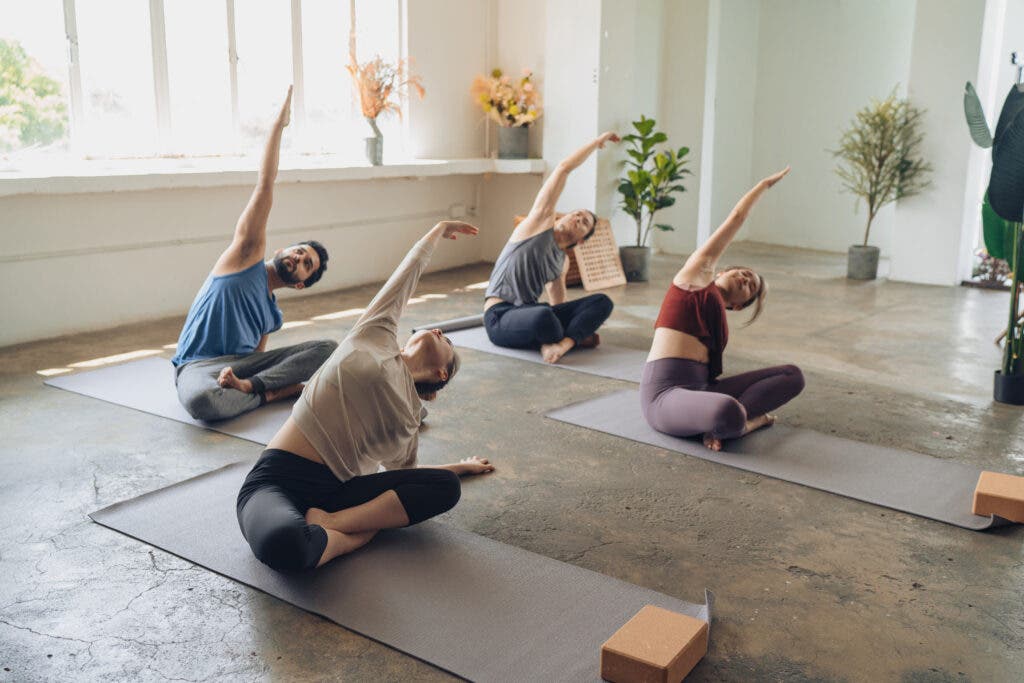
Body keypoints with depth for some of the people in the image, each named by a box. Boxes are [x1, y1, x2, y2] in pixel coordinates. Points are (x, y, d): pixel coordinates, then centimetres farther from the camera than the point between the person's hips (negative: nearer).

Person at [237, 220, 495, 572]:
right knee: (282, 543, -42)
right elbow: (409, 271, 21)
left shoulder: (411, 410, 19)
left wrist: (463, 466, 42)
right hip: (276, 482, -6)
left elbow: (404, 473, 31)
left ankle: (329, 523, -22)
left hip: (335, 489, 6)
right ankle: (358, 534, -15)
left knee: (445, 487, -15)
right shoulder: (376, 335, 7)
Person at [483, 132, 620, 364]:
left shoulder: (563, 261, 19)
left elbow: (559, 304, 29)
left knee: (602, 302, -10)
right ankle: (574, 338, -11)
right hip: (500, 317, -7)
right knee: (543, 316, -43)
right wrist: (597, 141, 5)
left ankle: (564, 343, -32)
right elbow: (563, 168, -2)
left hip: (530, 314, 7)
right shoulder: (540, 223, 1)